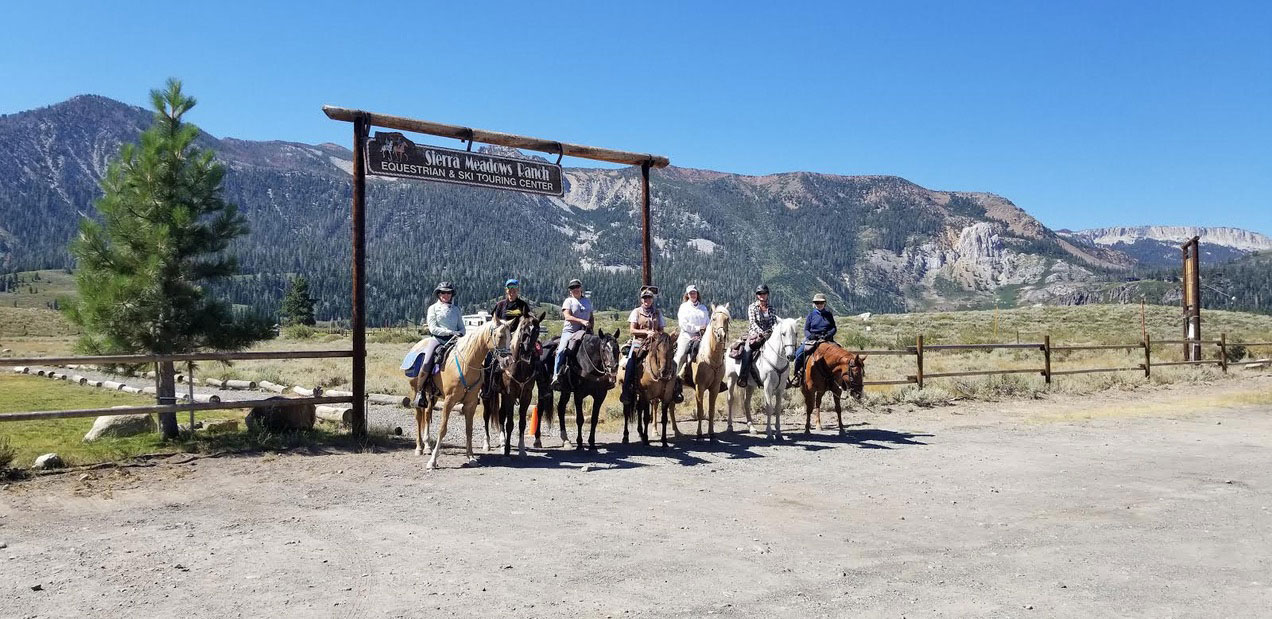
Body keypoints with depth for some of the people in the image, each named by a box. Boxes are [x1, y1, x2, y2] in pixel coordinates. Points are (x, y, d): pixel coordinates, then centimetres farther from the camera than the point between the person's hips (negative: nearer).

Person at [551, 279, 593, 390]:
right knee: (561, 350, -23)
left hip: (584, 331, 4)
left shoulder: (588, 301, 18)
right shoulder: (569, 301, 3)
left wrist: (591, 329, 7)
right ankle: (556, 376, -19)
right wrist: (582, 321, -22)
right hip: (569, 331, -4)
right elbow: (567, 317, -11)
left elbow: (591, 317, 24)